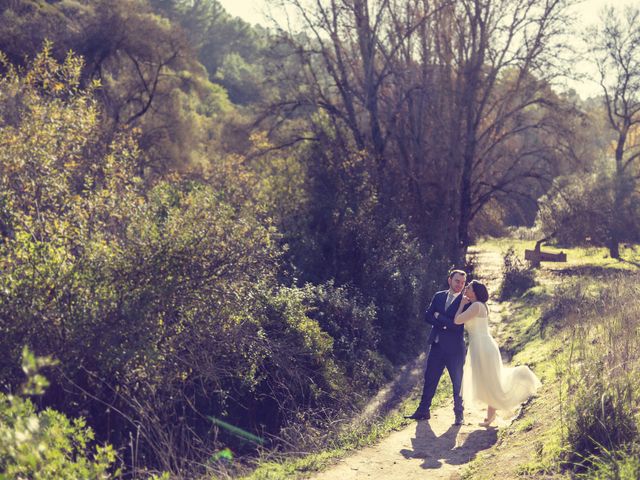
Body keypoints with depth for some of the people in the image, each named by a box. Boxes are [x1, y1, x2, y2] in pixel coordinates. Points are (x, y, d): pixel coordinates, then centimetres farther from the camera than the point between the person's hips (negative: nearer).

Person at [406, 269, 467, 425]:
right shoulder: (439, 296, 7)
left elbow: (458, 324, -18)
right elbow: (427, 316, 0)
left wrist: (439, 316, -12)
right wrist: (445, 324, -14)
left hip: (455, 349, -4)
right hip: (437, 346, 4)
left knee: (457, 382, 7)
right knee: (430, 378, 9)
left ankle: (459, 413, 20)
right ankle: (423, 411, 19)